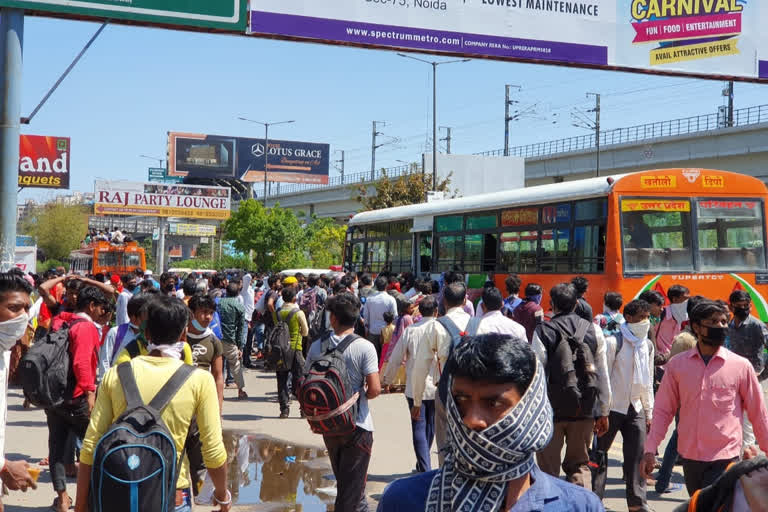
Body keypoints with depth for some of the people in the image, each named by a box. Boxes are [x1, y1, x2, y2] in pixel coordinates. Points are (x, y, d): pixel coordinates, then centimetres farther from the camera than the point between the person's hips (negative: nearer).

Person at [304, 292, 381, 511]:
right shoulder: (364, 347, -15)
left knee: (343, 481, 23)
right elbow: (374, 389, -19)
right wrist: (362, 395, 2)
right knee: (353, 485, 6)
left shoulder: (317, 347, -4)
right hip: (357, 425, -4)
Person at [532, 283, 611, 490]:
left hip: (550, 410, -3)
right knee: (579, 464, 16)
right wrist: (603, 412, 14)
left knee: (548, 469, 8)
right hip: (584, 410, 3)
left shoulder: (542, 331, -9)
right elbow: (602, 375, 6)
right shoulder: (593, 330, 2)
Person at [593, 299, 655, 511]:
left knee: (637, 456, 5)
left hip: (636, 408, 6)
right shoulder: (614, 342, -12)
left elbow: (648, 381, 16)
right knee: (599, 454, 2)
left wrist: (649, 412, 15)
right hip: (612, 407, -6)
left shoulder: (648, 345, 9)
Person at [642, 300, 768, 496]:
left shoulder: (741, 366, -3)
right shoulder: (677, 364, 2)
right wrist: (650, 450, -1)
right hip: (690, 456, 3)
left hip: (725, 459, -3)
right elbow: (663, 410, 5)